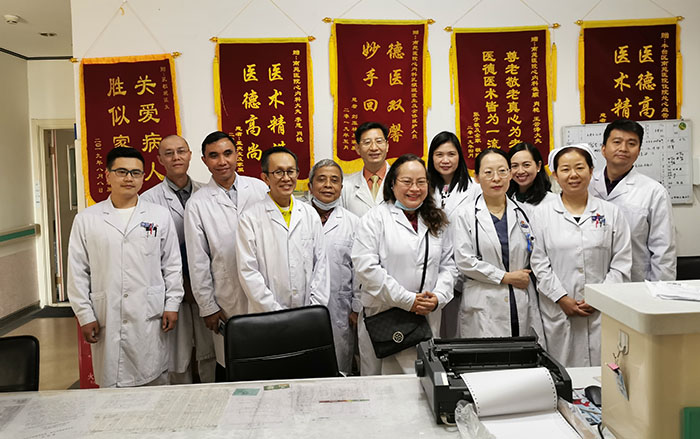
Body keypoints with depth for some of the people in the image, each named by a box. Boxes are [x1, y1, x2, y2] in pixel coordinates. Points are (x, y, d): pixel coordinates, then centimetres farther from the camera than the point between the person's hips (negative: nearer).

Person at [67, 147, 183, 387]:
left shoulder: (160, 215, 5)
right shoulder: (86, 219, 5)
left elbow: (172, 265, 7)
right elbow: (77, 272, 6)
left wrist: (172, 305, 2)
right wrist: (85, 316, 1)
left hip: (150, 317, 0)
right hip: (106, 320, 0)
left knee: (156, 383, 6)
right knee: (110, 385, 7)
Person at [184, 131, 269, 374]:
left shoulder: (259, 188, 3)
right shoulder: (197, 204, -2)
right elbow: (198, 262, 1)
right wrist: (207, 307, 1)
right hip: (227, 300, -1)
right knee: (229, 365, 8)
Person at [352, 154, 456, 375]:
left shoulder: (436, 222, 14)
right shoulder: (376, 218, -4)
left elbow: (448, 265, 14)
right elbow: (365, 267, -14)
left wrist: (438, 297, -5)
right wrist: (407, 300, -14)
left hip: (427, 320, 4)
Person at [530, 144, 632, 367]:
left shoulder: (611, 212, 8)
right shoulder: (542, 214, 5)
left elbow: (622, 262, 4)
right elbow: (539, 263, 0)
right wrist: (563, 299, -8)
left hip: (602, 313, 1)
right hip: (558, 311, -1)